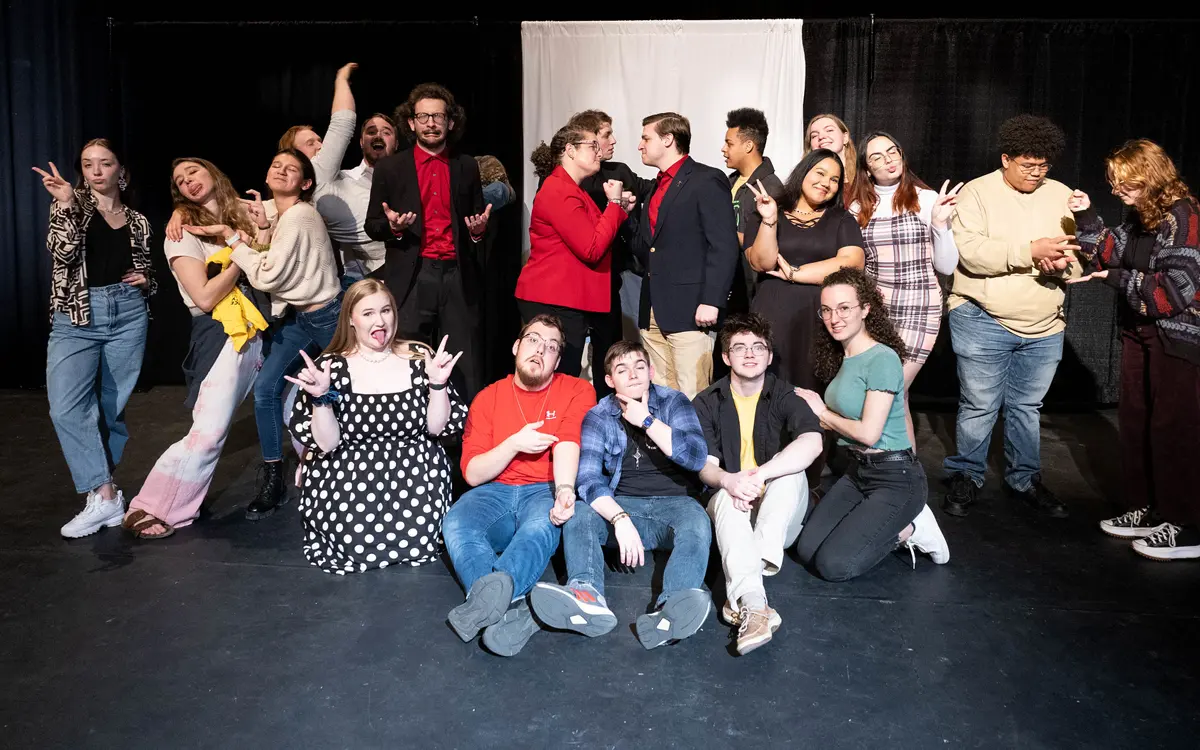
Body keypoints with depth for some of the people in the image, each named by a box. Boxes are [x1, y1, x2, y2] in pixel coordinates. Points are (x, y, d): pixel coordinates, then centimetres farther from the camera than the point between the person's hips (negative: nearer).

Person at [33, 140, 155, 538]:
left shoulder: (137, 221, 13)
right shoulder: (71, 204, 6)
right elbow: (62, 250, -11)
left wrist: (146, 281, 1)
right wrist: (67, 205, -20)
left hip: (128, 313, 2)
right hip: (77, 315, -2)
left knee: (113, 407, 6)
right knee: (66, 407, -15)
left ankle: (101, 487, 19)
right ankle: (104, 495, -8)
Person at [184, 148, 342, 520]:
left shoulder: (299, 216, -18)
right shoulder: (280, 213, 10)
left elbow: (267, 277, -19)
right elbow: (271, 264, 0)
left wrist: (230, 236, -13)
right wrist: (263, 228, -14)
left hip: (327, 318, -8)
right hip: (296, 318, 8)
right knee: (265, 388, -3)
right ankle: (272, 480, 4)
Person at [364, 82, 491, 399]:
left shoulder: (467, 167, 13)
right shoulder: (389, 168, 7)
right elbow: (371, 226, 9)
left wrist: (478, 229, -5)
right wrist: (392, 226, -12)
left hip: (458, 277, 1)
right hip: (411, 279, -1)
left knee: (466, 370, 0)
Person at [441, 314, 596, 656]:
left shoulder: (577, 391, 5)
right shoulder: (488, 398, 9)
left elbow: (567, 444, -15)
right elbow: (472, 473, 3)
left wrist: (564, 489, -36)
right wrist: (514, 443, -14)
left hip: (544, 490, -2)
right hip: (495, 492, 2)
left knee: (541, 525, -37)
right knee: (456, 526, -30)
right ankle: (513, 611, -49)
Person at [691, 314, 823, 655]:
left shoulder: (785, 396, -2)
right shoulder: (707, 403, 3)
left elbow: (813, 442, -23)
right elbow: (705, 465, -8)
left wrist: (758, 476, -35)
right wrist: (728, 480, -33)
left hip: (780, 514, 0)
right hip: (731, 508, 0)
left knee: (791, 471, -29)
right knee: (727, 497, -34)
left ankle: (757, 567, -44)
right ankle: (753, 602, -56)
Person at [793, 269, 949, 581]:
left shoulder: (882, 359, -18)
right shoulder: (843, 358, 8)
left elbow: (868, 432, -22)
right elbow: (846, 420, 9)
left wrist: (823, 413, -8)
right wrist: (812, 405, -3)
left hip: (896, 478, -8)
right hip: (859, 470, 8)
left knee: (834, 564, -15)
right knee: (806, 549, -3)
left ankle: (907, 529, 6)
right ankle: (894, 528, 13)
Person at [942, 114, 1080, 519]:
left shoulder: (1062, 196, 9)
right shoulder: (976, 193, -5)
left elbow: (1080, 253, 8)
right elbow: (970, 251, -19)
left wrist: (1064, 263, -15)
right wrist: (1031, 251, -24)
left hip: (1045, 326, 4)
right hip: (983, 322, -4)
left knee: (1027, 406, 15)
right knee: (979, 406, 1)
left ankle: (1025, 479, 29)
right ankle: (966, 477, 19)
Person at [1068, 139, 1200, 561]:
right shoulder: (1138, 215, 8)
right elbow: (1115, 256, 7)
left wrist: (1117, 279, -16)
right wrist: (1088, 220, -1)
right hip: (1139, 331, 9)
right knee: (1134, 422, 12)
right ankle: (1147, 510, 24)